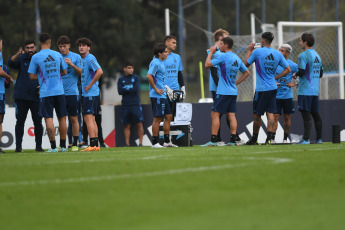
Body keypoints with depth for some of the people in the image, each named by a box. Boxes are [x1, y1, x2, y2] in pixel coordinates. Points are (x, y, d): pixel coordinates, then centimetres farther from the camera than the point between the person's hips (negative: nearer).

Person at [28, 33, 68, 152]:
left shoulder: (35, 57, -3)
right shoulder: (58, 55, 5)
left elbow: (32, 76, -1)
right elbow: (64, 72, 15)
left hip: (45, 93, -3)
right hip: (59, 91, 3)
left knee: (48, 119, -2)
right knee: (62, 118, 10)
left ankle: (53, 146, -7)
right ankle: (63, 145, 13)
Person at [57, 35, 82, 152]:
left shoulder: (76, 57, 3)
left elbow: (81, 73, -2)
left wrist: (72, 65, -16)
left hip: (72, 92, -2)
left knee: (74, 118, -2)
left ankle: (75, 144, 3)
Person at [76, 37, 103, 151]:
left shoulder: (90, 59, -12)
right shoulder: (83, 59, 16)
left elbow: (99, 72, -24)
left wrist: (90, 85, -19)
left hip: (90, 93, -10)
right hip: (86, 93, 10)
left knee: (88, 117, -14)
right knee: (91, 119, 11)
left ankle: (93, 145, -17)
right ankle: (96, 145, 14)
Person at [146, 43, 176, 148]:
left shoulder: (160, 63, 17)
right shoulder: (155, 63, -14)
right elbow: (149, 76, -27)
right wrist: (156, 89, -21)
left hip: (162, 96, 10)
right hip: (157, 96, -10)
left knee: (168, 116, 12)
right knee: (158, 118, -6)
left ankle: (167, 141, 18)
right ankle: (155, 142, -1)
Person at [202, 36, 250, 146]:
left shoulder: (223, 56, -11)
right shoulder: (237, 58, 14)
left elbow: (207, 64, -11)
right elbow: (246, 72, 22)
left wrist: (211, 53, 3)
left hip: (223, 92, -8)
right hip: (233, 92, 8)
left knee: (215, 114, -6)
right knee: (231, 116, 4)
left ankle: (213, 140, -10)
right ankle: (233, 140, -1)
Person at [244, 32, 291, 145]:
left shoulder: (257, 52, -9)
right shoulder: (278, 54, 5)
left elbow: (246, 64, 4)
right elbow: (288, 69, 7)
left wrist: (249, 51, 15)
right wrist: (275, 77, 10)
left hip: (261, 89, -4)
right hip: (273, 88, 5)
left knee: (257, 114, 6)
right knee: (270, 113, 4)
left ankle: (254, 138, 14)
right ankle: (269, 137, -6)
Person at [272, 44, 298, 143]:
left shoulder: (292, 65, -3)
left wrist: (294, 84, -6)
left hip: (287, 95, -1)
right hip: (276, 95, 1)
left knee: (287, 117, 6)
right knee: (275, 117, -6)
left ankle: (285, 139, 15)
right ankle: (272, 138, -8)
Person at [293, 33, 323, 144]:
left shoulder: (303, 55, -11)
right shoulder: (317, 55, 15)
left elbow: (302, 71, -19)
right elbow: (320, 73, 18)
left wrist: (295, 74, 1)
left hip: (305, 90, -8)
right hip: (315, 90, 8)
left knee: (306, 114, -9)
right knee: (315, 114, 11)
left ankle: (306, 138, -13)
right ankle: (319, 138, 11)